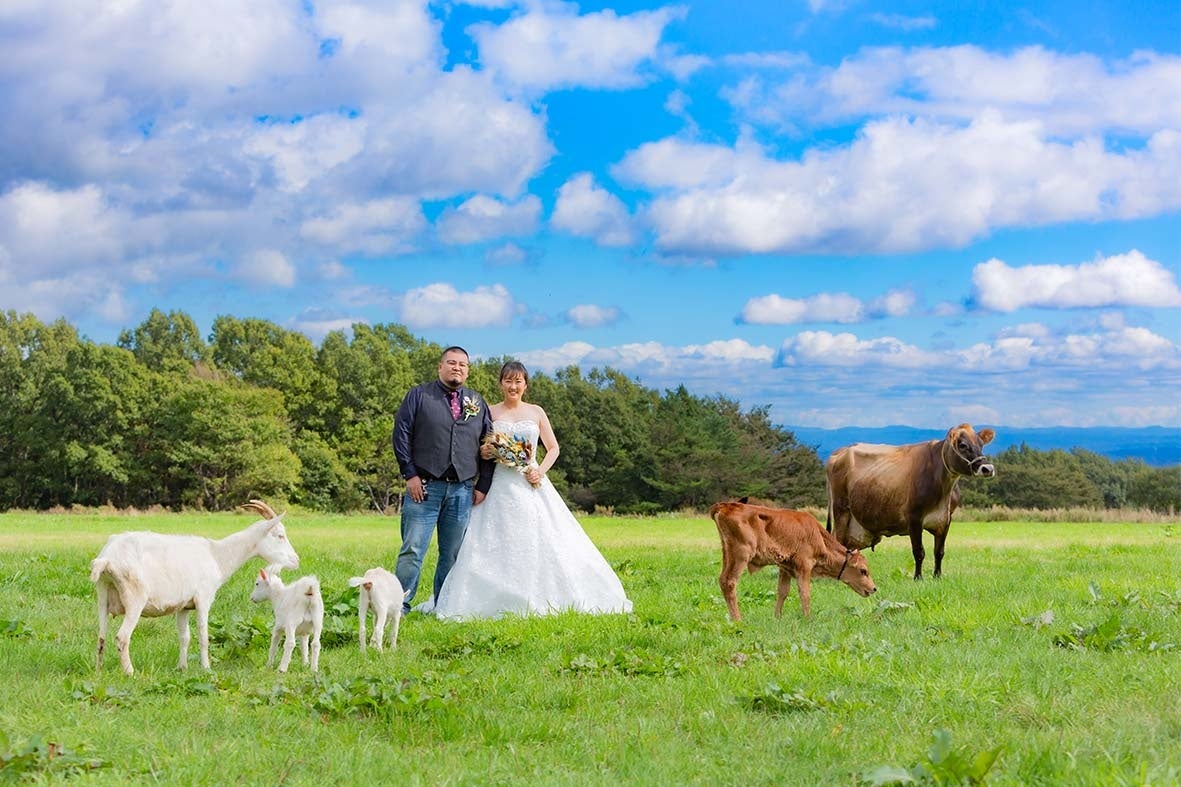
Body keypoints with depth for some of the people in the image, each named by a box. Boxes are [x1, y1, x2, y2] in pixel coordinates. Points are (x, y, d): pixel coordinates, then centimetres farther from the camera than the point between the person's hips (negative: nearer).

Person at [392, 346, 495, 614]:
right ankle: (399, 606, -5)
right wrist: (410, 474, -8)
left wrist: (483, 485, 7)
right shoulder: (419, 395, 6)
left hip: (463, 490, 4)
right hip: (425, 486, -3)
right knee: (413, 551, -8)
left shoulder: (477, 403, 16)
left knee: (453, 555, 6)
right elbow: (401, 433, 0)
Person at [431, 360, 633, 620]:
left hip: (531, 485, 1)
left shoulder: (536, 412, 9)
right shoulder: (490, 412, 6)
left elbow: (553, 448, 12)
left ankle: (541, 601, 4)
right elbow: (478, 448, 8)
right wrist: (483, 452, -14)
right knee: (497, 546, -8)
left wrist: (541, 471, -4)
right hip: (500, 487, -1)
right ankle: (498, 603, -3)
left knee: (543, 543, -6)